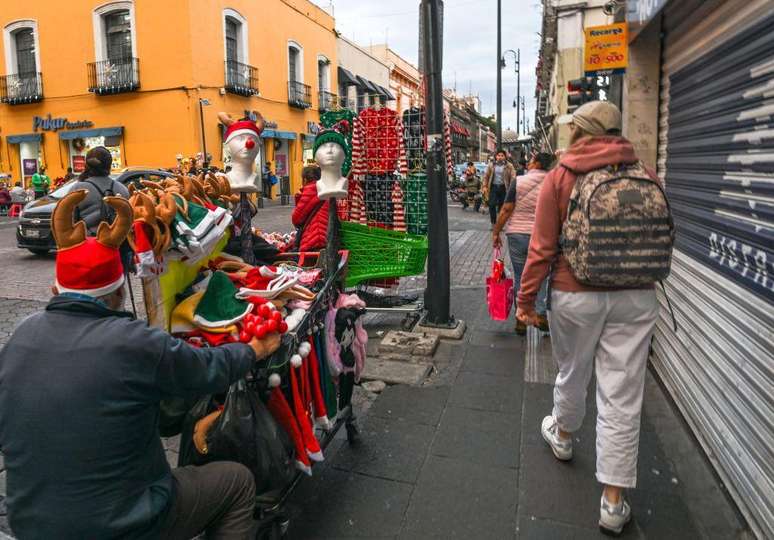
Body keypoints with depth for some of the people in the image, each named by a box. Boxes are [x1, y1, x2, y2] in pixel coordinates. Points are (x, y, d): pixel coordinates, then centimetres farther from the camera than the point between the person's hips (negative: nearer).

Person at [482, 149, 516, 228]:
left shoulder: (509, 166, -1)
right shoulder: (491, 166, 6)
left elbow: (513, 177, -6)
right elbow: (486, 176, 9)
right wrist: (485, 186, 0)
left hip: (503, 188, -1)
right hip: (493, 187, 1)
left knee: (502, 206, 5)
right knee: (492, 205, -8)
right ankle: (493, 222, 2)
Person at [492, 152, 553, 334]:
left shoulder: (519, 181, -6)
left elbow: (506, 210, -8)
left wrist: (496, 232, 0)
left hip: (517, 234, -1)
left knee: (520, 277, 9)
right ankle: (540, 314, 9)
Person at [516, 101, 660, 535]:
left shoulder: (559, 178, -6)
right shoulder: (644, 176, 3)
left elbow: (542, 248, -9)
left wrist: (527, 299, 0)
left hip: (576, 295, -1)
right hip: (636, 297, 2)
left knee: (572, 374, 22)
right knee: (622, 395, 5)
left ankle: (563, 435, 50)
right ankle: (614, 501, 14)